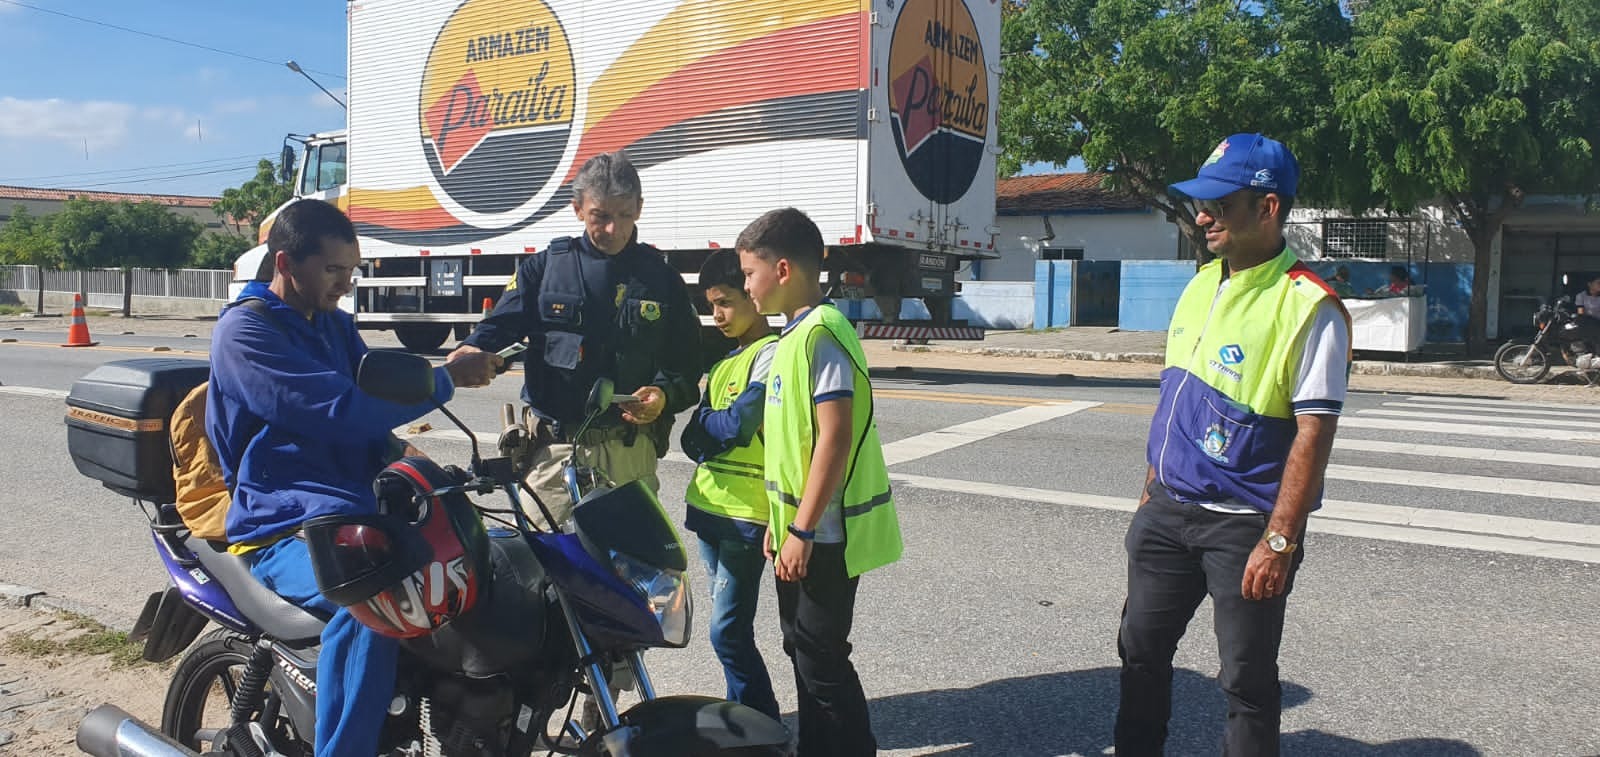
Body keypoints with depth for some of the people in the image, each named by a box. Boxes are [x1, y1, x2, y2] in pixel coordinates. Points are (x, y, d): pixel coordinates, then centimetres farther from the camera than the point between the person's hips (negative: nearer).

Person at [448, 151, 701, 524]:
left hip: (629, 451, 1)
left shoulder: (660, 278, 8)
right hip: (553, 447, 0)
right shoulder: (544, 267, 8)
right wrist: (472, 350, -25)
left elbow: (687, 363, 8)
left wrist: (665, 395, -12)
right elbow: (502, 322, -4)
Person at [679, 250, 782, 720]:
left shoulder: (770, 354, -11)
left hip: (746, 514, -9)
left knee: (728, 632, -7)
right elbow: (693, 439, 11)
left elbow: (737, 424, -20)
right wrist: (706, 440, -9)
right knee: (729, 624, 15)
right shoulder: (725, 358, 16)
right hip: (711, 506, 9)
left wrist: (699, 421, -4)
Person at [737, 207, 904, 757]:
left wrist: (803, 531, -22)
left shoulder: (822, 332, -18)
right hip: (798, 529, 10)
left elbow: (835, 438, -23)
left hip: (823, 535, -10)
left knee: (821, 657, -2)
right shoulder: (794, 334, 12)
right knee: (802, 646, 18)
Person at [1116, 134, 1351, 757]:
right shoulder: (1200, 286, 8)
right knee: (1141, 651, 16)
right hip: (1168, 511, 7)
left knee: (1247, 682, 5)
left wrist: (1278, 542, -21)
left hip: (1244, 525, -7)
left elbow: (1313, 434, -18)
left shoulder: (1307, 307, -15)